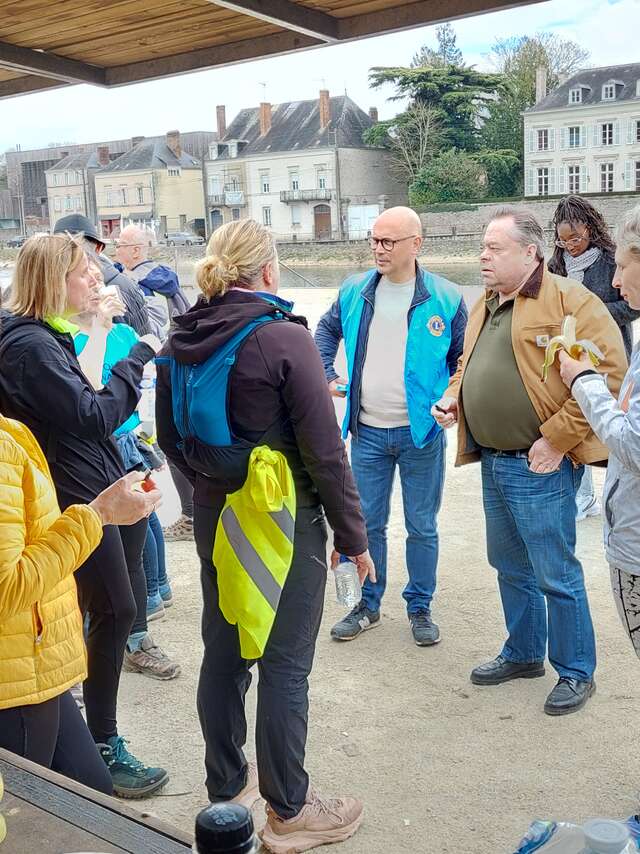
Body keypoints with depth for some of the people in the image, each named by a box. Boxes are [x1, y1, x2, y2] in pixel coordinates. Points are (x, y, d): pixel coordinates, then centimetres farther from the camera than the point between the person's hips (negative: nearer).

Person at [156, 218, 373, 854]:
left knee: (223, 653, 18)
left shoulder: (180, 341, 1)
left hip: (213, 516, 7)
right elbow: (325, 451, -17)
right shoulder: (284, 339, -18)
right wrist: (354, 537, -7)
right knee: (285, 665, 6)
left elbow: (168, 437, 11)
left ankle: (226, 787, 35)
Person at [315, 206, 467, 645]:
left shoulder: (445, 299, -7)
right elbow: (327, 330, 20)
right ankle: (368, 604, 29)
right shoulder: (355, 291, 2)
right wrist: (327, 374, 8)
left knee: (422, 526, 10)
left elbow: (464, 359, 4)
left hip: (422, 432, -2)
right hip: (367, 431, 3)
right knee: (367, 524, 12)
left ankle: (421, 607, 28)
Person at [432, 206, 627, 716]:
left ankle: (575, 672, 20)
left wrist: (558, 438, -20)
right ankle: (524, 654, 38)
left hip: (539, 466, -8)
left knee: (555, 573, 2)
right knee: (510, 566, 20)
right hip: (493, 463, 8)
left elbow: (609, 372, -19)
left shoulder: (570, 301, -13)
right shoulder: (485, 307, 14)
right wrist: (453, 397, 5)